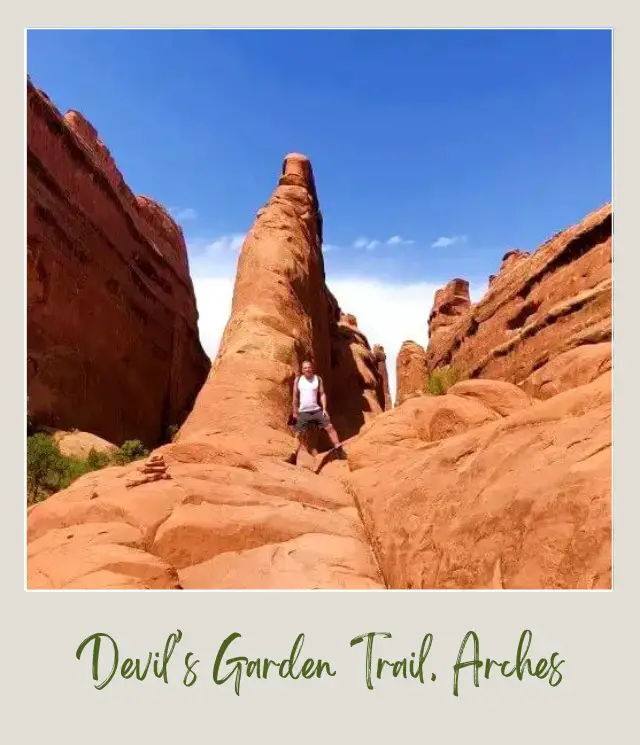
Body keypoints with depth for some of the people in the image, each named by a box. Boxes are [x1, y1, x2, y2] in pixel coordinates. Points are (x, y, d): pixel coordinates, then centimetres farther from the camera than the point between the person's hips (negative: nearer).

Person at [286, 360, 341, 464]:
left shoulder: (318, 379, 2)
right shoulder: (298, 380, 3)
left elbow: (322, 394, 2)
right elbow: (295, 397, 7)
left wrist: (324, 409, -7)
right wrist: (295, 412, 6)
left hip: (317, 410, 0)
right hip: (303, 412, 0)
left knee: (329, 427, -8)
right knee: (298, 434, 3)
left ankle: (339, 449, -1)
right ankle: (293, 456, 10)